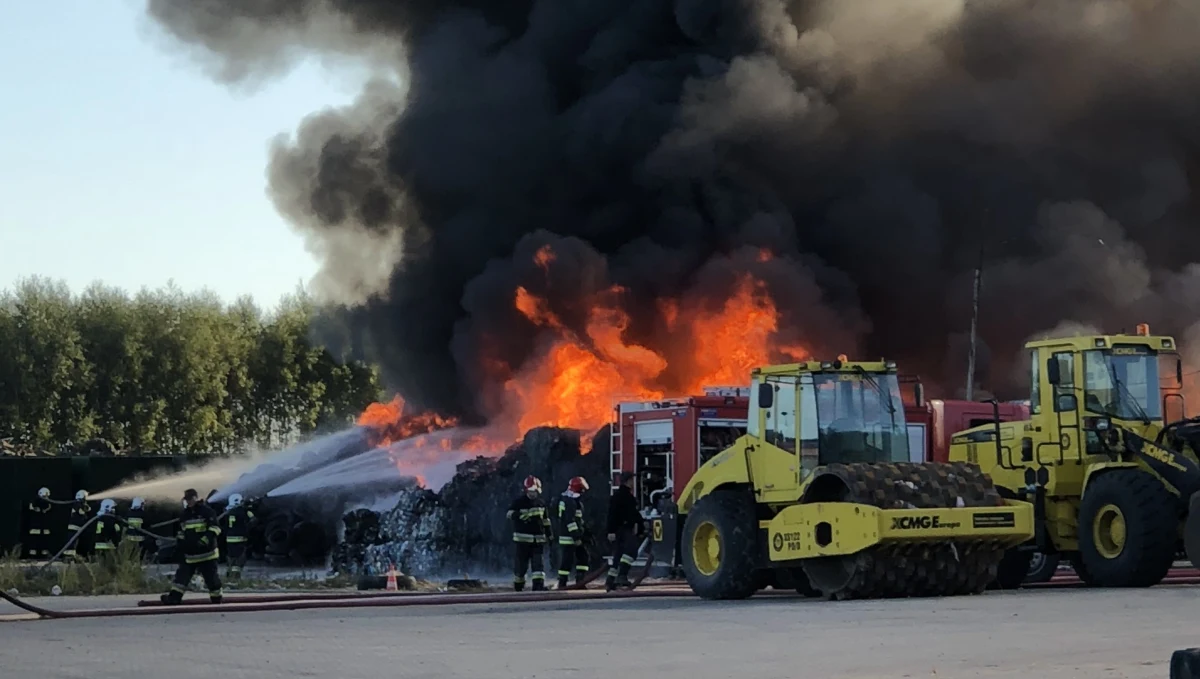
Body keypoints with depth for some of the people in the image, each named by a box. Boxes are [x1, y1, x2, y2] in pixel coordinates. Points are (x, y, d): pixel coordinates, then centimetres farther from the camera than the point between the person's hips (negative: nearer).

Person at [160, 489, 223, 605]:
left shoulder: (206, 511, -8)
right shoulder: (185, 514, 14)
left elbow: (215, 528, -16)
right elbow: (181, 533, 23)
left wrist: (205, 540, -26)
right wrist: (180, 546, 15)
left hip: (206, 552, -6)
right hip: (190, 554, 6)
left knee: (211, 576, -2)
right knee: (182, 574, -2)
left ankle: (216, 598, 8)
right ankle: (174, 597, -5)